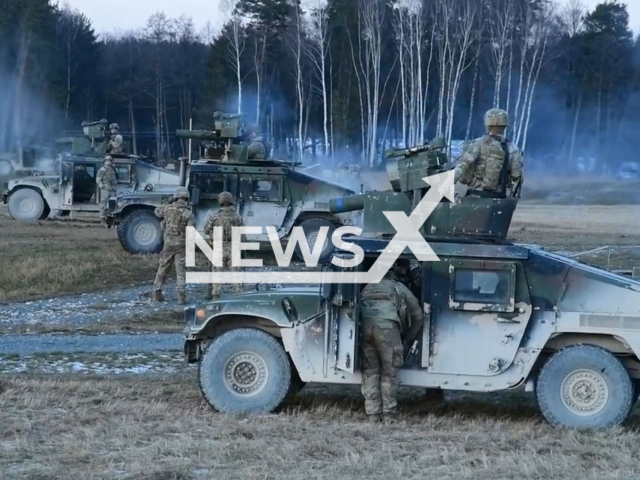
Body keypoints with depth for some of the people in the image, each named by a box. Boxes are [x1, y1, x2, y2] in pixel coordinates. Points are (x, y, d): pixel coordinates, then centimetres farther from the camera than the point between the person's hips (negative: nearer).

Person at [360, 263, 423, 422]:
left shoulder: (369, 287, 36)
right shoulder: (399, 288, 28)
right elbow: (417, 316, 33)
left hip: (365, 323, 3)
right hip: (386, 324, -3)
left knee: (370, 370, 11)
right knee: (389, 371, 7)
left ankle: (373, 413, 8)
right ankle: (388, 413, 5)